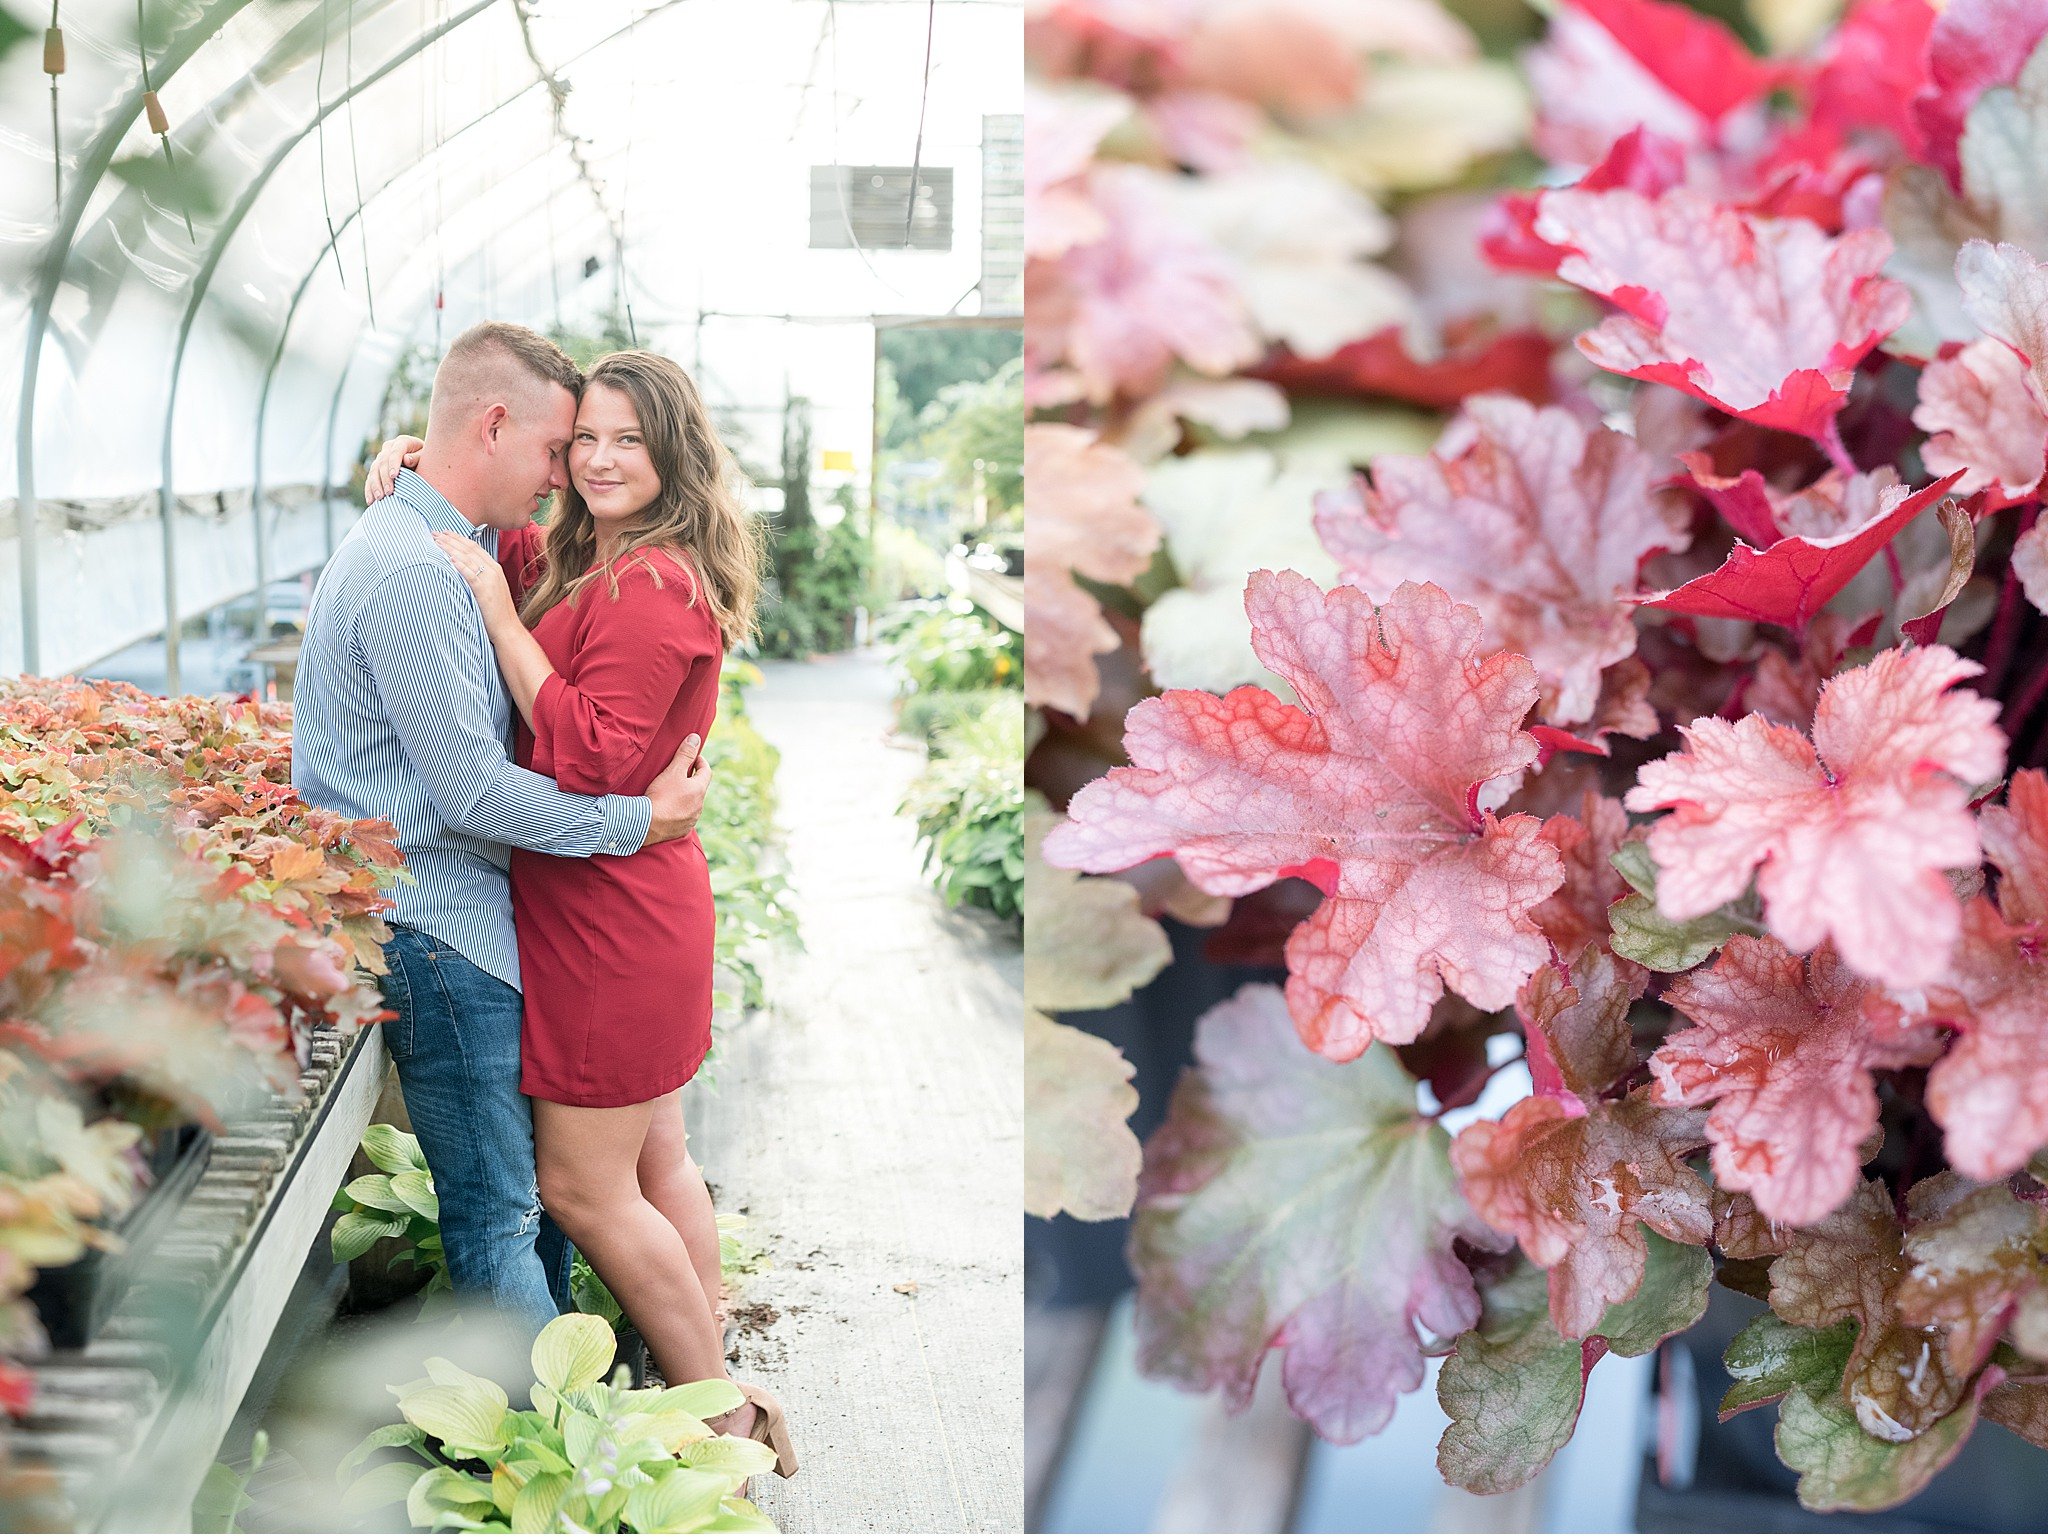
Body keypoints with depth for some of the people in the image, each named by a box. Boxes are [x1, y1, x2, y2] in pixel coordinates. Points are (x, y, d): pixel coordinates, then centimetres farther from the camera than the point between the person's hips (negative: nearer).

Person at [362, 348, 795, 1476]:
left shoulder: (650, 586, -19)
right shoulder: (578, 561, 11)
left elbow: (594, 760, -26)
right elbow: (489, 542, 26)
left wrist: (499, 613, -23)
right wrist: (418, 463, 5)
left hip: (609, 917, -10)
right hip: (630, 909, 10)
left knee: (582, 1188, 0)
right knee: (656, 1164, 18)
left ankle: (726, 1425, 15)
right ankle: (720, 1397, 31)